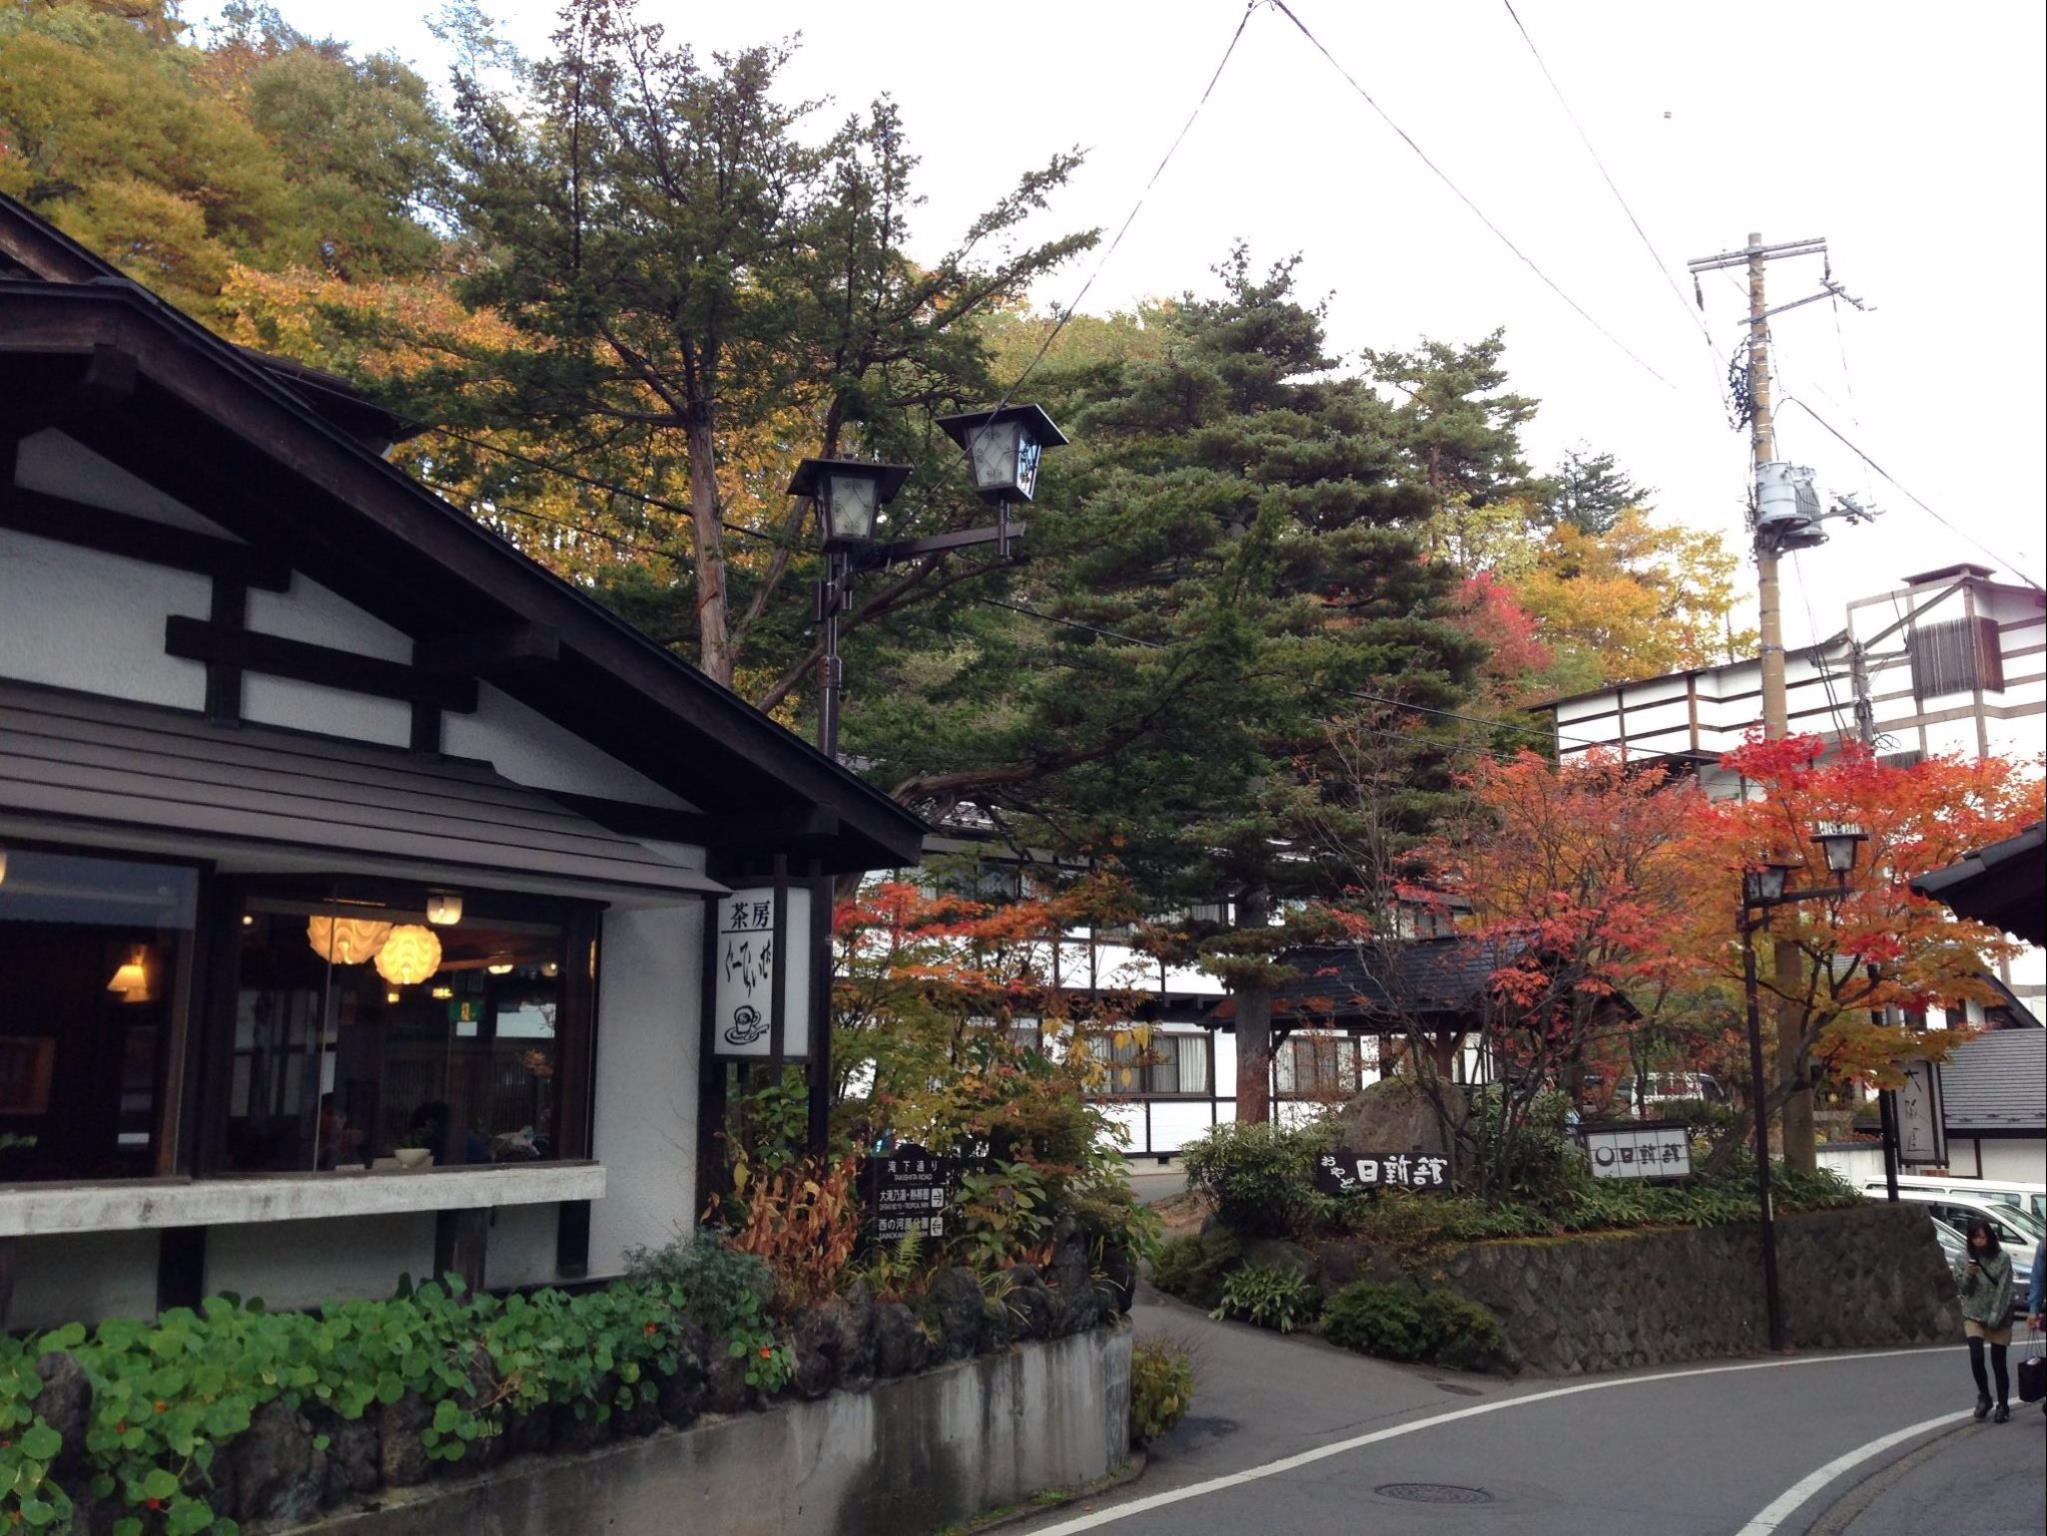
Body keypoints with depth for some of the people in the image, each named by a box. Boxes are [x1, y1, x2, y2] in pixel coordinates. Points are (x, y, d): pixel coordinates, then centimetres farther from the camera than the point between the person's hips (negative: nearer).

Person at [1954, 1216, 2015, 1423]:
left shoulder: (2002, 1259, -6)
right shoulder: (1964, 1260, 2)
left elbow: (2004, 1290, -8)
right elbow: (1961, 1288, 2)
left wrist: (1995, 1317, -14)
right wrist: (1967, 1275, -18)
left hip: (1999, 1319, -1)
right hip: (1973, 1316, 1)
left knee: (1999, 1363, 3)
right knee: (1976, 1357, -15)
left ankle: (2003, 1406, 19)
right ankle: (1983, 1396, 7)